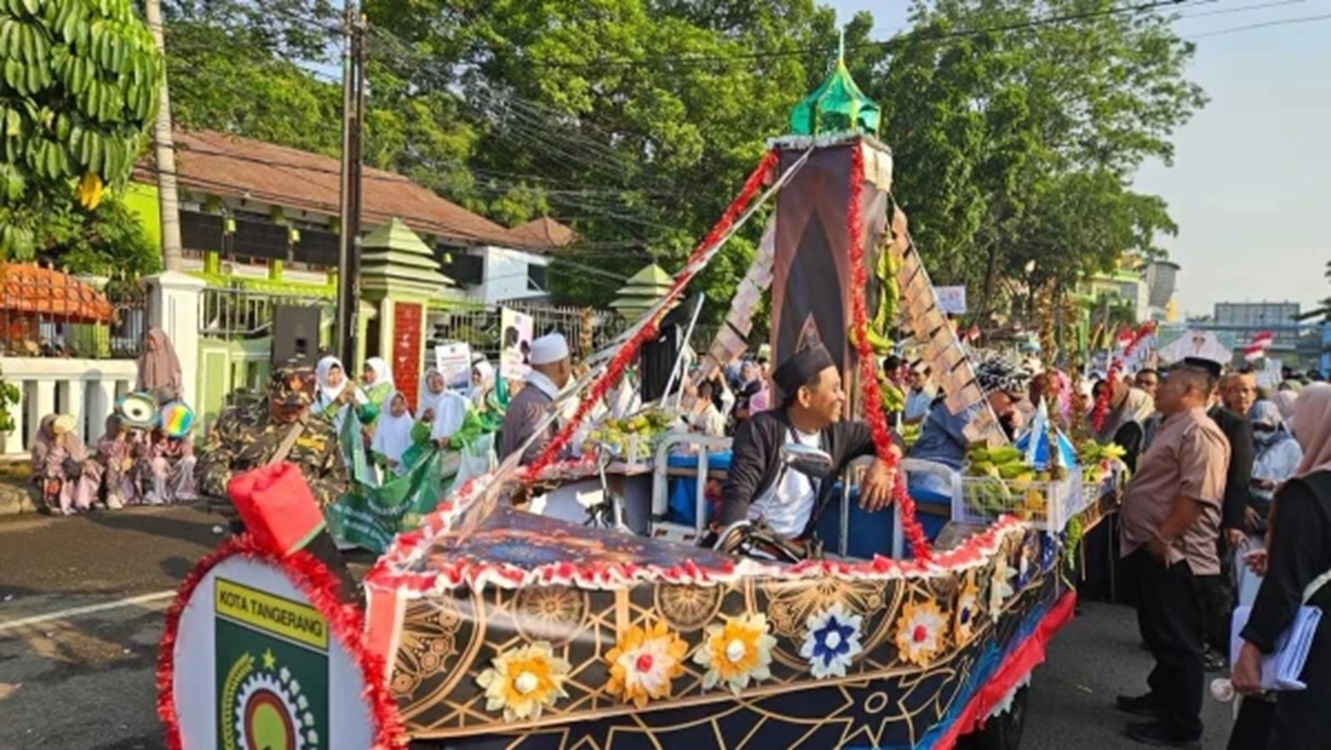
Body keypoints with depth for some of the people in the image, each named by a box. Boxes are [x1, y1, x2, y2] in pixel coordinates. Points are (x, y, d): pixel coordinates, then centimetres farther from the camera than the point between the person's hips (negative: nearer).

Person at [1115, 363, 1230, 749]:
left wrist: (1162, 538, -23)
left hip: (1173, 553, -11)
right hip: (1152, 549, 11)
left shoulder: (1199, 432, -17)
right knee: (1159, 634, 21)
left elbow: (1197, 494, -27)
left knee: (1177, 640, -1)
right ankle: (1163, 697, 36)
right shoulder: (1174, 428, 17)